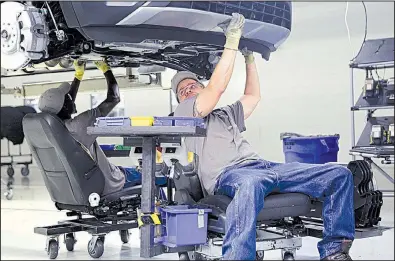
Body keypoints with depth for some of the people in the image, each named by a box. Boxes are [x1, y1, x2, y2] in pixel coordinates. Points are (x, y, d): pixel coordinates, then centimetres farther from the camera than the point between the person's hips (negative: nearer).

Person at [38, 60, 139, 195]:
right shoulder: (78, 125, -31)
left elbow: (67, 101, 13)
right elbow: (113, 98, -23)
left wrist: (79, 73, 14)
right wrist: (106, 69, -9)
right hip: (107, 186, -8)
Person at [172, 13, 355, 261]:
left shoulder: (226, 114, 37)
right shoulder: (183, 112, 15)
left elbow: (253, 96, 38)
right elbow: (216, 88, 2)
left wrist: (249, 57, 39)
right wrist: (232, 43, 2)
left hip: (263, 166, 8)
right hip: (228, 173, -8)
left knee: (339, 174, -6)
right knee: (251, 183, -48)